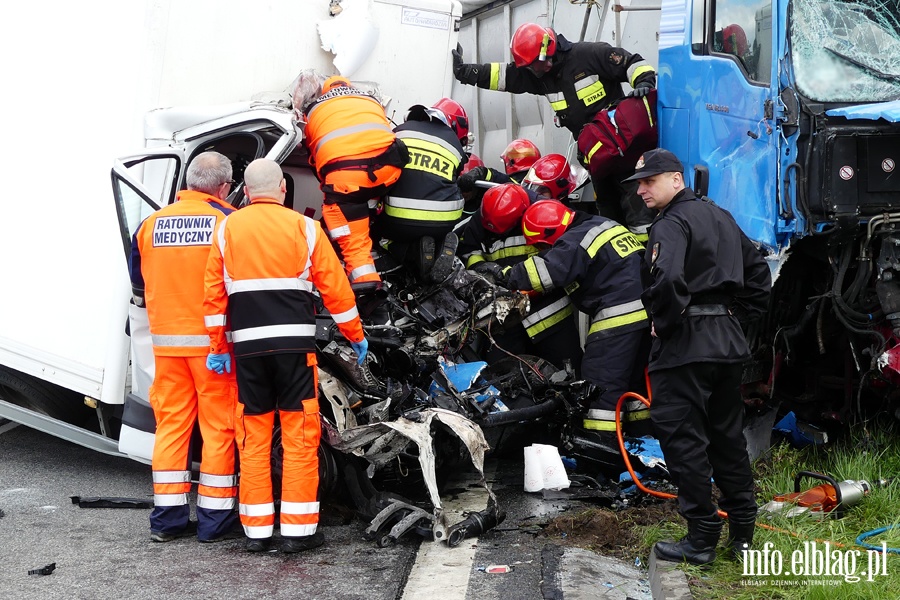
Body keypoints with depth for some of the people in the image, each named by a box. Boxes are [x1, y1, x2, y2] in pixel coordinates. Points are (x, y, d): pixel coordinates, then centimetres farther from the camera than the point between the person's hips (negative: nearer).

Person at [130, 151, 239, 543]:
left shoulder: (151, 224, 6)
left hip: (166, 340, 4)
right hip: (213, 339, -4)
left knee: (171, 423, 11)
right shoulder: (228, 221, -8)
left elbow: (139, 286, 16)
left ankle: (167, 516, 15)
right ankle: (215, 518, 7)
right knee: (219, 426, 4)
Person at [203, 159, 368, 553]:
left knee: (253, 438, 8)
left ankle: (257, 530, 11)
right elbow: (335, 287, 3)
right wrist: (356, 336, 13)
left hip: (247, 344, 2)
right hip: (294, 341, -2)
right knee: (300, 436, 2)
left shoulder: (226, 229, 8)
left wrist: (217, 347, 11)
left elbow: (214, 292, 6)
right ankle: (298, 529, 2)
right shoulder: (303, 227, 3)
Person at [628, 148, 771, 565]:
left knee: (682, 436, -4)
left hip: (685, 343, -9)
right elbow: (757, 272, 22)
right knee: (726, 433, 15)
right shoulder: (720, 217, 17)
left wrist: (662, 324, -14)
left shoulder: (671, 224, -11)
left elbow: (667, 280, -29)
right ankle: (742, 529, 21)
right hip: (728, 341, 9)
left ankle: (702, 538, -2)